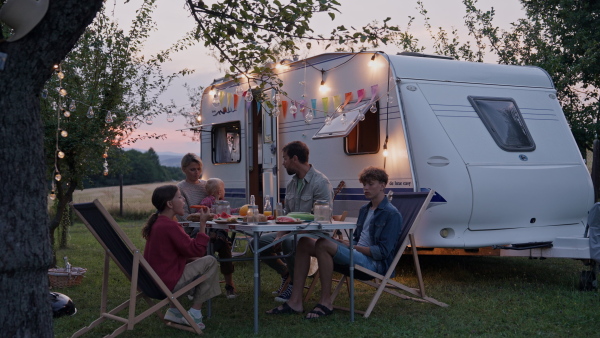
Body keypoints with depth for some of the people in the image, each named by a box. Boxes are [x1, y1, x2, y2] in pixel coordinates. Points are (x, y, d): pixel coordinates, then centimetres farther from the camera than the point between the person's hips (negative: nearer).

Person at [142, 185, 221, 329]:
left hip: (154, 278, 10)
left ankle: (174, 311, 19)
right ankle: (194, 315, 3)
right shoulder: (169, 226, -21)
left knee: (198, 263, 28)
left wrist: (194, 257, 8)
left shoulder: (157, 222, 9)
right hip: (166, 282, -10)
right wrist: (203, 224, -12)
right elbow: (196, 250, -19)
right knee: (210, 262, -3)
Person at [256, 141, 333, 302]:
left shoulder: (320, 182, -15)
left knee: (289, 241, -37)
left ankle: (295, 284, -15)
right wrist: (279, 235, -3)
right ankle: (286, 273, 15)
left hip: (315, 233, -8)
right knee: (260, 242, -4)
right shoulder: (292, 183, 12)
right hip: (293, 231, 9)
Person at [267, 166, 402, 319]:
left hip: (375, 263, -9)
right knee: (304, 243, -4)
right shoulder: (364, 209, 19)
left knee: (323, 244, -29)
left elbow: (382, 252, -14)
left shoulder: (391, 214, -7)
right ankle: (295, 302, -11)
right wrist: (346, 243, 2)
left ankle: (325, 302, -22)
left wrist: (353, 247, -14)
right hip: (359, 255, 9)